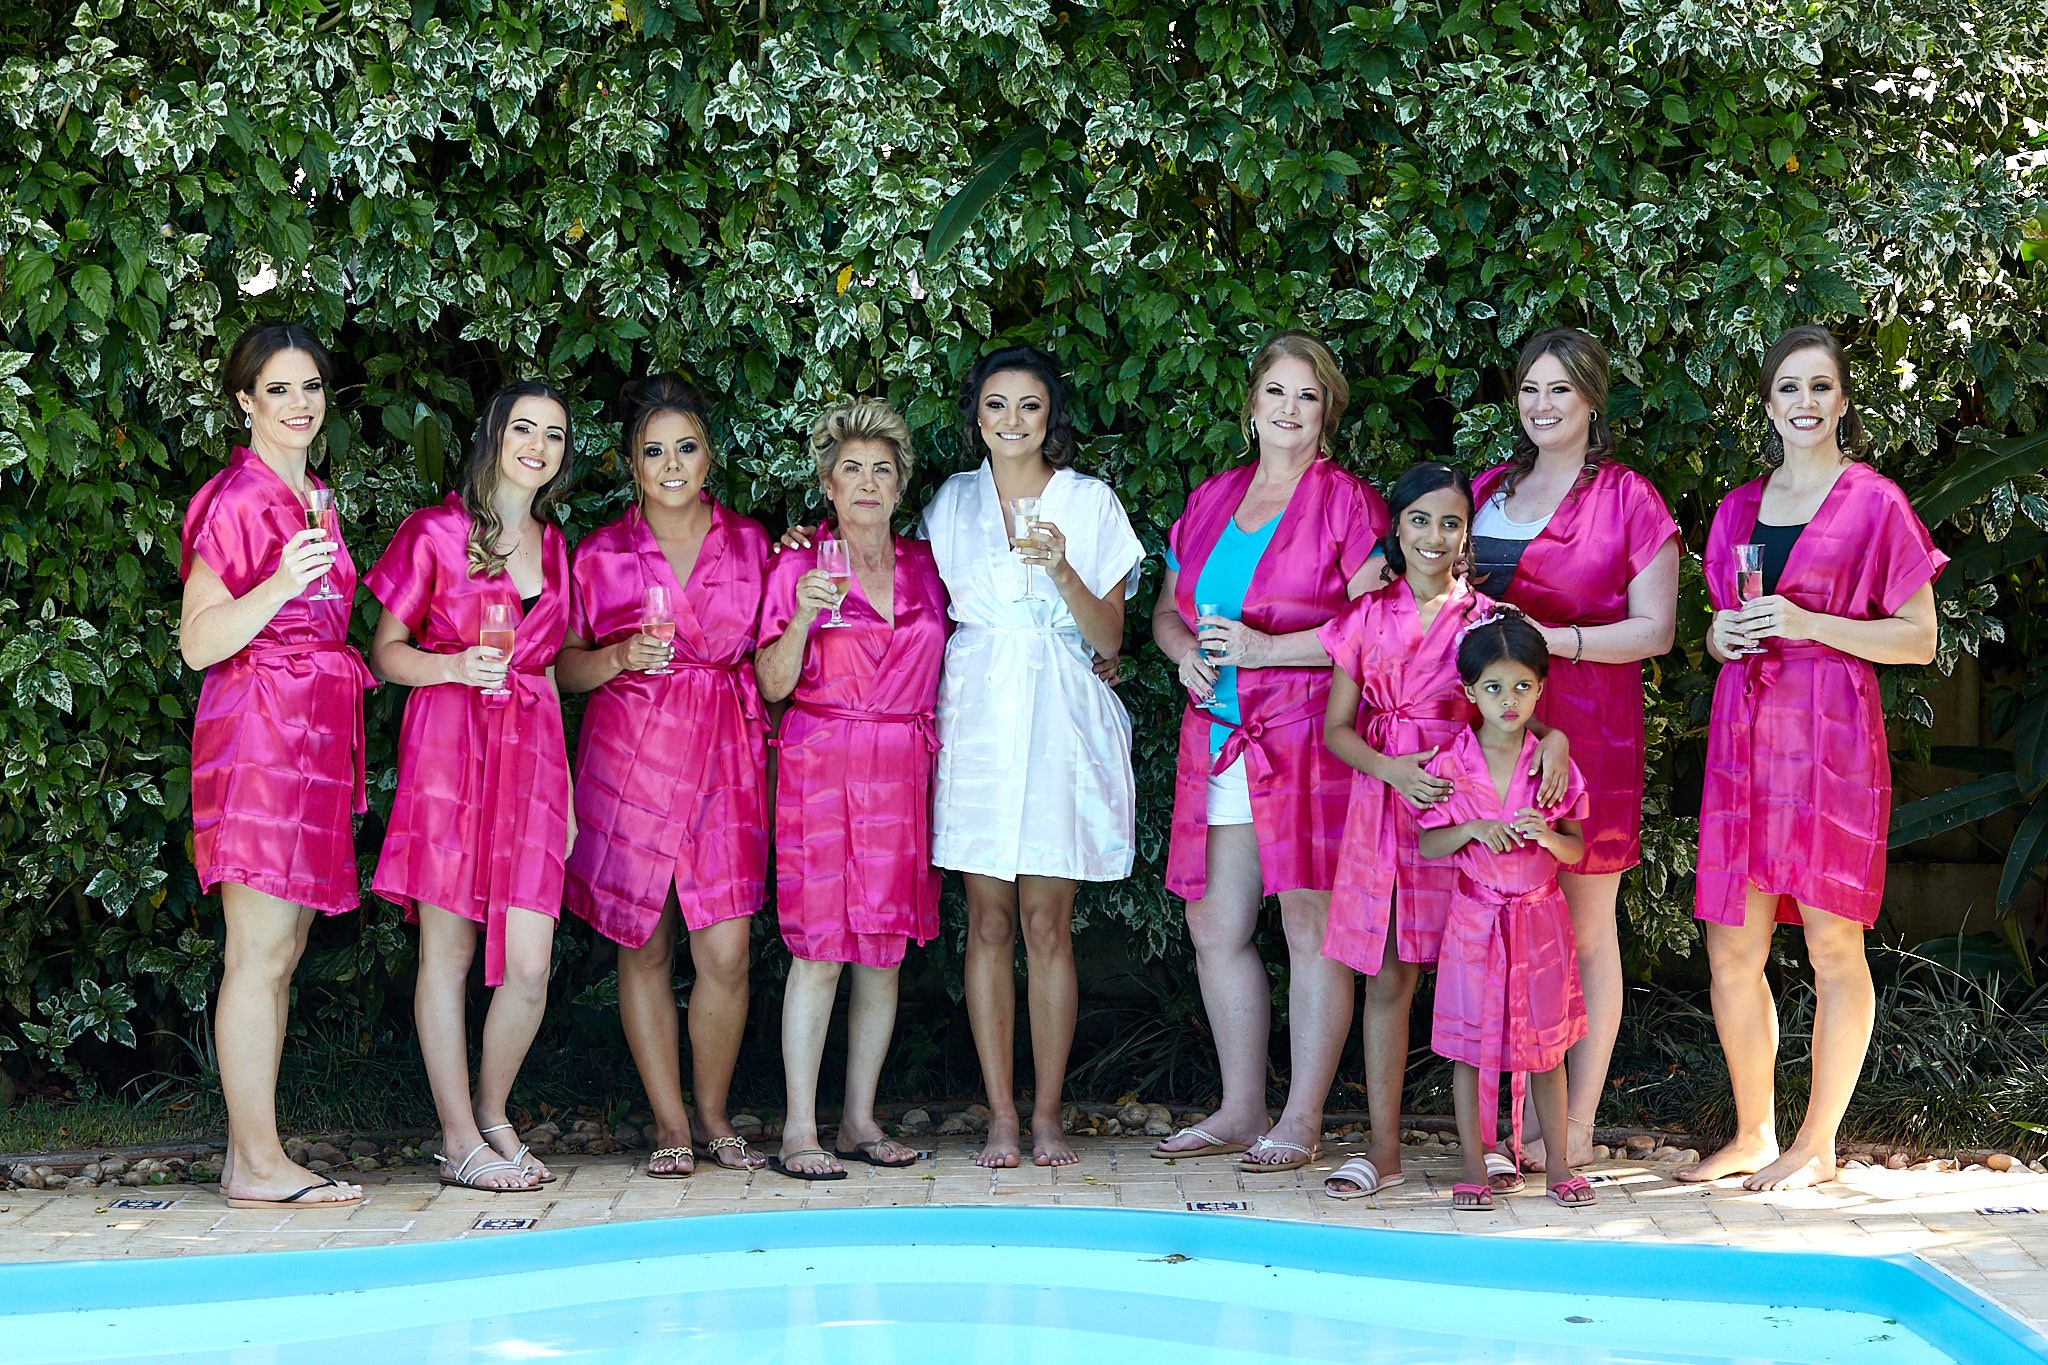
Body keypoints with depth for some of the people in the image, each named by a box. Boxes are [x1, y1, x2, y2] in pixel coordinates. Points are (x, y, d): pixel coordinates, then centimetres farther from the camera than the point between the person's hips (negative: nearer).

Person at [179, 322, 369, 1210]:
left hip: (313, 732, 9)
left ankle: (250, 1153, 11)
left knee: (281, 951, 8)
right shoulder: (237, 499, -8)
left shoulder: (313, 499, 18)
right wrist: (281, 584, -24)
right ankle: (258, 1164, -6)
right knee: (261, 952, -8)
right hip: (257, 730, -9)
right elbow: (198, 642, -13)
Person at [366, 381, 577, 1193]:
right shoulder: (436, 533, 3)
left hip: (532, 756, 4)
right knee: (447, 954, -1)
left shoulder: (553, 546, 18)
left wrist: (566, 788, 17)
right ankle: (460, 1141, 7)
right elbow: (386, 651, 3)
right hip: (448, 746, -4)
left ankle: (492, 1112, 18)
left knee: (529, 967, -4)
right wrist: (454, 666, -16)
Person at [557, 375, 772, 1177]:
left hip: (727, 757, 1)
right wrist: (622, 658, -10)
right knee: (644, 948, 2)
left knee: (726, 951, -7)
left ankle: (714, 1115, 12)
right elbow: (565, 666, 6)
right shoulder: (600, 553, 5)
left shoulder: (750, 542, 9)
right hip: (631, 757, 0)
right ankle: (668, 1124, 13)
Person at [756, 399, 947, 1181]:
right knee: (820, 949, -8)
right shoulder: (798, 568, 2)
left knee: (885, 952, 4)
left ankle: (860, 1120, 13)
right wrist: (802, 619, -17)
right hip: (821, 767, -4)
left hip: (905, 771, 4)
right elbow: (773, 683, -3)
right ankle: (799, 1130, -3)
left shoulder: (926, 569, 12)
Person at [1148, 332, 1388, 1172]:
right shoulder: (1210, 501, 17)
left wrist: (1266, 647, -16)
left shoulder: (1346, 503, -2)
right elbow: (1167, 609, 24)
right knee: (1216, 928, 9)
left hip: (1308, 738, -6)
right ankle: (1240, 1110, 21)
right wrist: (1185, 651, 1)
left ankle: (1301, 1120, 4)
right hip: (1219, 741, 7)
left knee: (1312, 928, -4)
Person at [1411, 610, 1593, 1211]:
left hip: (1539, 918, 1)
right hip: (1473, 918, -1)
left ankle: (1556, 1163, 19)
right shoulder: (1450, 765, -4)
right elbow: (1426, 845, -2)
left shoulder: (1553, 765, -1)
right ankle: (1475, 1167, 12)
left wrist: (1546, 836, -18)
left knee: (1545, 1044, 8)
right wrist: (1473, 830, -18)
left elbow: (1578, 850, 3)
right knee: (1469, 1042, 2)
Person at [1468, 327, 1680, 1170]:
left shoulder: (1628, 499, 0)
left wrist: (1556, 640, -15)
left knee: (1584, 925, 0)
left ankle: (1578, 1124, 7)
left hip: (1586, 729, -4)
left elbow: (1654, 629, -4)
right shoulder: (1487, 491, 17)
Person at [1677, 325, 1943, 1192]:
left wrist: (1806, 623, -12)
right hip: (1742, 731, 5)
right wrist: (1721, 635, 2)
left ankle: (1817, 1145, 10)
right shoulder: (1738, 509, 17)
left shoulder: (1875, 502, 1)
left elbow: (1919, 639, -2)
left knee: (1833, 944, -1)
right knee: (1731, 952, 4)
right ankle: (1752, 1135, 18)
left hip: (1830, 737, -5)